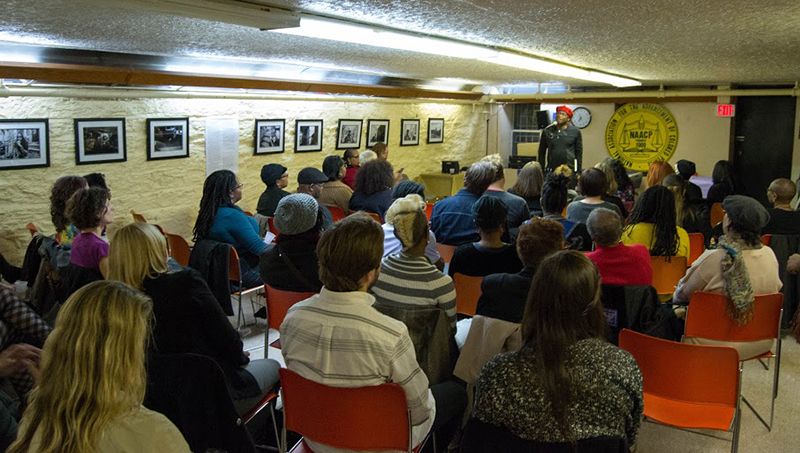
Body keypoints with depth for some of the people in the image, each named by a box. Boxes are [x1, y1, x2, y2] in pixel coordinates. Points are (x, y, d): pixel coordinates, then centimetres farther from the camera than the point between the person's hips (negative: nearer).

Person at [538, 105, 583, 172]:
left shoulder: (575, 132, 5)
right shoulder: (547, 131, 8)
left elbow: (579, 152, 8)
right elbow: (541, 152, 12)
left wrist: (579, 171, 3)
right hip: (551, 171, 1)